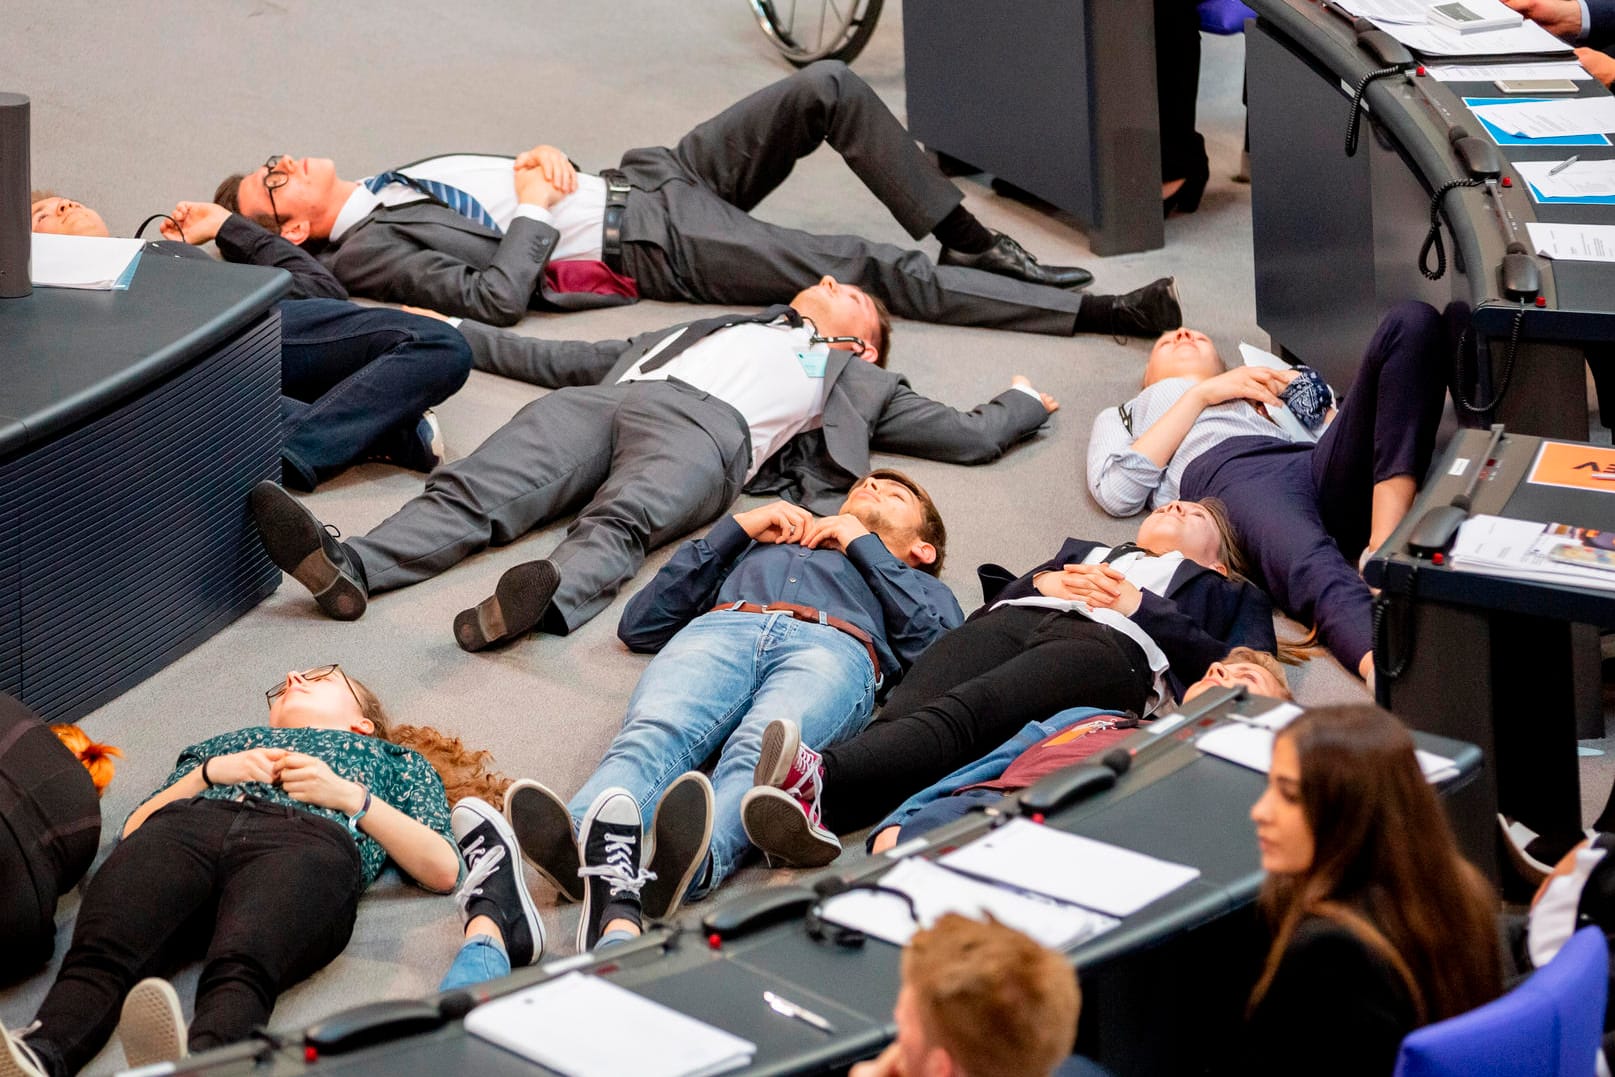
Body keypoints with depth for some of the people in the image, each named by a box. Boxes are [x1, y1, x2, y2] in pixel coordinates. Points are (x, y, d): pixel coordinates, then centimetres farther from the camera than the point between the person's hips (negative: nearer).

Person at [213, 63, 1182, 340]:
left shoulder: (396, 180, 20)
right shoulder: (365, 250, -7)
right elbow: (496, 296, -20)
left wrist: (549, 161, 1)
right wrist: (538, 210, -10)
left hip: (649, 178, 9)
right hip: (651, 249, -9)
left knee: (831, 88, -6)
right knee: (863, 271, -20)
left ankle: (964, 236, 4)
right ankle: (1099, 311, -20)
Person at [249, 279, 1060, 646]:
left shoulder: (857, 381, 35)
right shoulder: (727, 326, 44)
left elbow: (968, 436, 31)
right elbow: (578, 358, 43)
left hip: (705, 432, -3)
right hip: (603, 402, 4)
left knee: (620, 520, -39)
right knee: (475, 493, -26)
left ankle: (551, 594, -68)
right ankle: (348, 569, -48)